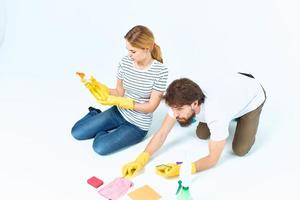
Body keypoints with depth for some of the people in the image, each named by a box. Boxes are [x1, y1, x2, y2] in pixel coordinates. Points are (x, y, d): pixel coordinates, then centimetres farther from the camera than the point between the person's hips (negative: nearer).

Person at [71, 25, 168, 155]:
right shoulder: (125, 62, -9)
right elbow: (119, 92, 0)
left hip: (138, 125, -4)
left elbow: (151, 106, -19)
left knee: (100, 147, -20)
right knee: (77, 133, 3)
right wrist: (101, 88, -21)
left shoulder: (160, 71, -22)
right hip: (118, 112, 5)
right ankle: (94, 115, 31)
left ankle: (102, 133, 14)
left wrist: (119, 102, -25)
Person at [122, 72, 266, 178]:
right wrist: (141, 159, -32)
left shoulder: (216, 114, -45)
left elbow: (213, 159, -32)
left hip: (253, 94, -5)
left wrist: (182, 170, -44)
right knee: (201, 134, 4)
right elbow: (162, 133, -21)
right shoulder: (183, 99, -29)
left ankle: (247, 120, 17)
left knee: (239, 150, -10)